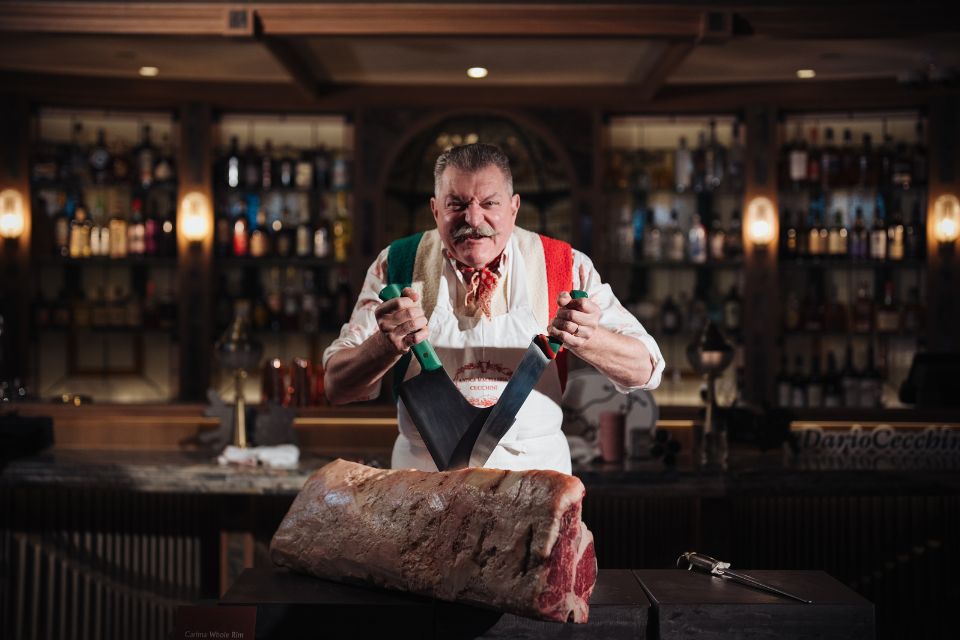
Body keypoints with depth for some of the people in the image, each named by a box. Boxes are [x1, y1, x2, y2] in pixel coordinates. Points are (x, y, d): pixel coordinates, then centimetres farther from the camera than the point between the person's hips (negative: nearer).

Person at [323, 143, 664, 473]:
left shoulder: (564, 266, -2)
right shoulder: (397, 264, -2)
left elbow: (644, 370, -4)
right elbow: (337, 387, -4)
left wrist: (585, 339, -25)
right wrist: (388, 344, -26)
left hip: (535, 467, 1)